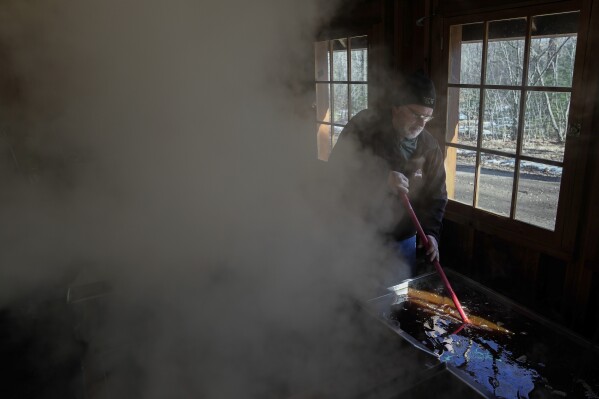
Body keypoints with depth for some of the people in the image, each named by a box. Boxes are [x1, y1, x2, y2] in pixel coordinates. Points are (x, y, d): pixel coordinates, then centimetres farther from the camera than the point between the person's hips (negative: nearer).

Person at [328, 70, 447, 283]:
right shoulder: (363, 126, -12)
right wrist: (382, 179, -29)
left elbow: (435, 196, 4)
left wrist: (430, 232, -12)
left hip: (402, 242, 4)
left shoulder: (430, 147, 0)